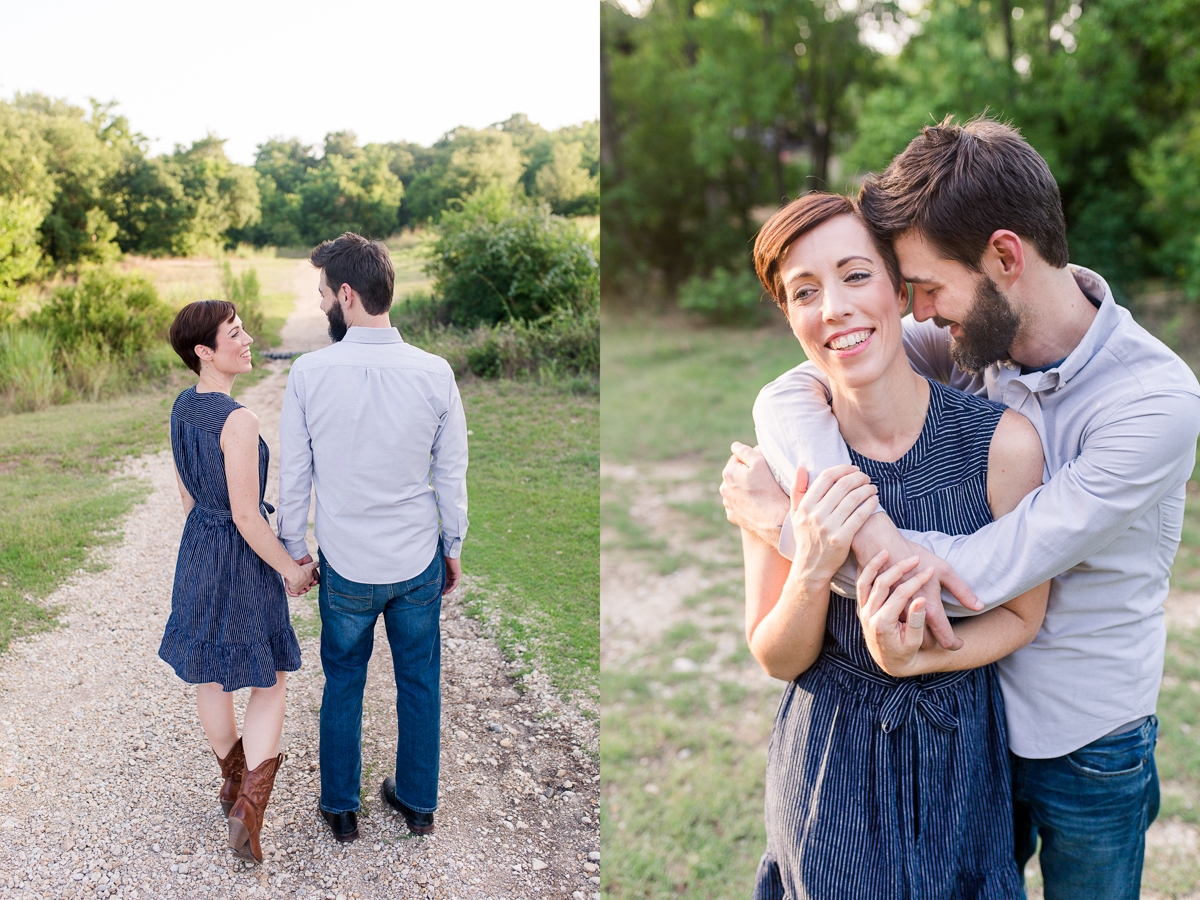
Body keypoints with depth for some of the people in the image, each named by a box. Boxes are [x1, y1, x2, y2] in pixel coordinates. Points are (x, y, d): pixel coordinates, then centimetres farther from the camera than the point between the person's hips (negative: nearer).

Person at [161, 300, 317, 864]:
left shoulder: (182, 408, 1)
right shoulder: (238, 421, -26)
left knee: (210, 674, 21)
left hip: (196, 548, 8)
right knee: (269, 682, 8)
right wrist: (291, 570, -11)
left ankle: (233, 779, 42)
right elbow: (246, 516, -23)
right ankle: (248, 810, 2)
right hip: (242, 558, -8)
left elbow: (186, 492, 11)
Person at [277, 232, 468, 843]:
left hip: (347, 566, -1)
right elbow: (452, 475, -3)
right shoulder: (434, 372, -12)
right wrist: (453, 547, 11)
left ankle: (340, 809, 34)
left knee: (343, 684, 18)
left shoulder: (309, 372, -14)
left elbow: (293, 475, -5)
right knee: (419, 683, 18)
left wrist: (294, 549, 9)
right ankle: (417, 803, 34)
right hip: (419, 562, 1)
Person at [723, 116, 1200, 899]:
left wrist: (782, 520, -25)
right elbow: (787, 399, -21)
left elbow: (987, 573, -31)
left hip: (1087, 746, -3)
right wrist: (871, 531, -38)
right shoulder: (963, 337, -13)